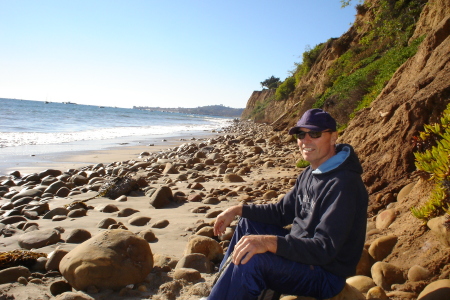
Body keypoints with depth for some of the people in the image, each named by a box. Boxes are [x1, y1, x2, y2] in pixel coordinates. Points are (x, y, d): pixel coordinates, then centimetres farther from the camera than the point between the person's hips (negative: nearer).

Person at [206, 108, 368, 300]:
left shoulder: (343, 185, -25)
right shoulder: (309, 174, 6)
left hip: (326, 273, -10)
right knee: (247, 223, 15)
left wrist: (270, 242, -43)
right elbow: (282, 212, 12)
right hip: (300, 250, 10)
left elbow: (325, 249, -31)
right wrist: (239, 210, 2)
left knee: (251, 259, -30)